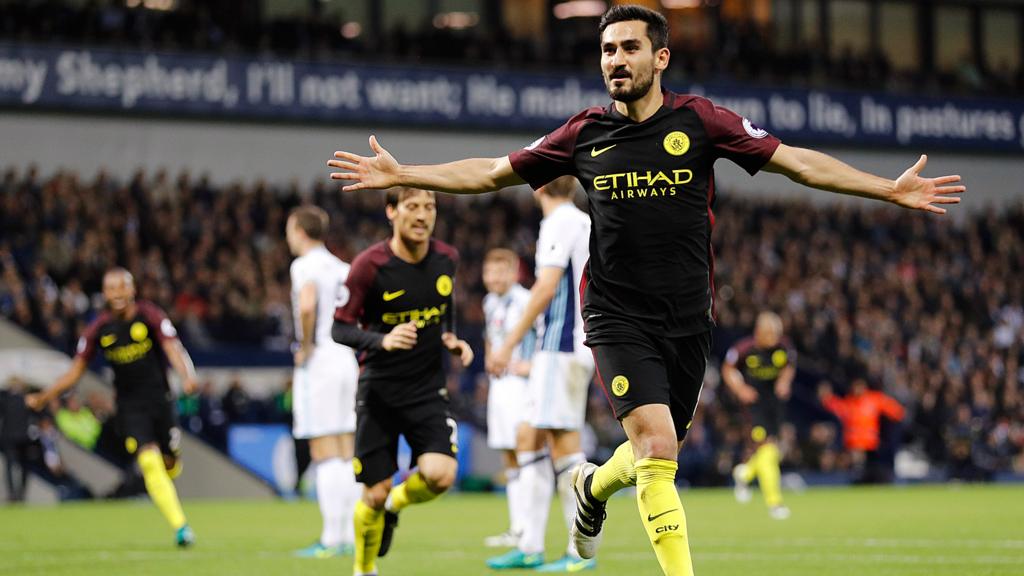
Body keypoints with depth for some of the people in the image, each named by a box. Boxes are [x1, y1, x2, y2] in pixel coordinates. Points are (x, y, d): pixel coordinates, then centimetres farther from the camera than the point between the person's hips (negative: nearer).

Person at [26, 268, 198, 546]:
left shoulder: (150, 316, -9)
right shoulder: (100, 328, -2)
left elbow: (173, 349, -20)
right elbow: (77, 369, 5)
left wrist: (187, 376, -41)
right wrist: (44, 398, 0)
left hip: (160, 400, 0)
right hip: (130, 407, 0)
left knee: (170, 466, 6)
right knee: (150, 462, -17)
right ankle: (180, 527, -15)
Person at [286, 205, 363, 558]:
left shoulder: (305, 266, -9)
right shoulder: (341, 267, 14)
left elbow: (306, 305, -27)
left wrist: (305, 347, -15)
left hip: (319, 361, -7)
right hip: (346, 362, 7)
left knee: (325, 455, -6)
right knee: (346, 456, 9)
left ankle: (331, 539, -8)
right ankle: (351, 536, 9)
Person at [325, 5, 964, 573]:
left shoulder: (700, 119, -2)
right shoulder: (587, 133, 1)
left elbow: (798, 161, -3)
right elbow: (490, 173, 11)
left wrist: (892, 190, -10)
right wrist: (399, 174, 6)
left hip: (689, 317, 2)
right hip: (618, 316, -1)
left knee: (658, 454, 14)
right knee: (658, 450, -19)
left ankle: (595, 485, 49)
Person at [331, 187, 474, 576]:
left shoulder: (446, 259, 0)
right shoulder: (370, 265, -14)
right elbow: (340, 328, -10)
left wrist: (453, 340, 1)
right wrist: (381, 341, -28)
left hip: (429, 390, 3)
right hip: (379, 392, -3)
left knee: (440, 474, -19)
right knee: (375, 494, -1)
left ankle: (395, 504, 15)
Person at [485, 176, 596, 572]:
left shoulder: (560, 222, -10)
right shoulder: (586, 223, 18)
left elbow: (545, 288, -18)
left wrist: (509, 344, -18)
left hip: (562, 347, -10)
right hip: (575, 347, 10)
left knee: (563, 442, -9)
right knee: (531, 438, 10)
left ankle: (582, 551, -9)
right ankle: (530, 547, 11)